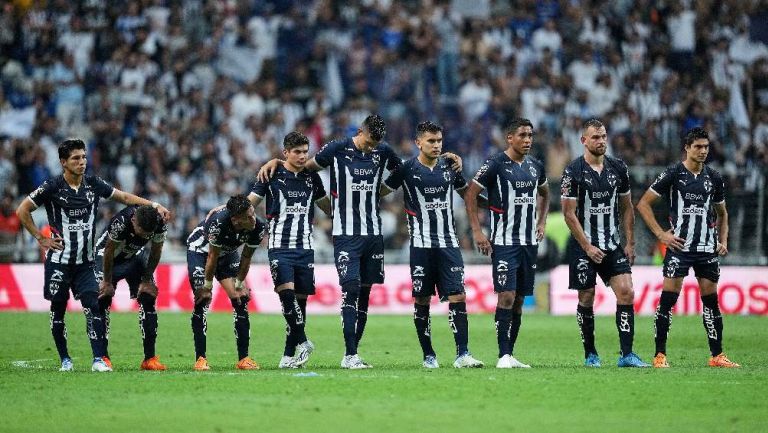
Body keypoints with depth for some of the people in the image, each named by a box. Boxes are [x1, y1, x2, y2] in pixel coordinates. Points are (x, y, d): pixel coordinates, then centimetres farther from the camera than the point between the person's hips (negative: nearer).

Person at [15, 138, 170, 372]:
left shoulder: (93, 184, 3)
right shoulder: (52, 187, -8)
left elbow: (124, 197, 13)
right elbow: (22, 210, -3)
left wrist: (155, 206, 6)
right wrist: (41, 238, -5)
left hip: (85, 262, 2)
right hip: (59, 261, -2)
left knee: (92, 306, -11)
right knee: (58, 309, 5)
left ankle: (99, 359, -14)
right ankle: (65, 359, 18)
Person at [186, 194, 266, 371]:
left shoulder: (258, 228, -26)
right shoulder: (219, 222, -40)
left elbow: (246, 257, -10)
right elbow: (212, 256, -27)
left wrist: (239, 284, -5)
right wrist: (207, 286, -17)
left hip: (227, 253, 5)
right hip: (200, 249, -5)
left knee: (241, 300, -7)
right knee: (202, 301, -16)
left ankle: (243, 358, -4)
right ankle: (200, 358, -11)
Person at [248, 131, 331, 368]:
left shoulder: (311, 178, 11)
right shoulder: (273, 176, 0)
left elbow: (326, 205, 26)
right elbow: (249, 202, 5)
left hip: (305, 247, 4)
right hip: (280, 246, -4)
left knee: (300, 299, 1)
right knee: (286, 291, -22)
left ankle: (289, 354, 8)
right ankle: (302, 342, -13)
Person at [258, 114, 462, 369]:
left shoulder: (383, 152, 6)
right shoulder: (337, 150, -4)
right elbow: (308, 166, 12)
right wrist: (275, 162, 2)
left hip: (373, 234, 4)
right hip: (346, 234, -4)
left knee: (365, 292, 5)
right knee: (351, 290, -14)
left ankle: (352, 354, 10)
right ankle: (350, 355, -15)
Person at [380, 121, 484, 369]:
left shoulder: (449, 167, 8)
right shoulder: (407, 169, -2)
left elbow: (466, 193, 23)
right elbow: (380, 192, 8)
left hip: (448, 243, 3)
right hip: (421, 244, -3)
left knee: (458, 296, -7)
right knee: (422, 300, 2)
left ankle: (462, 354, -10)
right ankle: (428, 355, 13)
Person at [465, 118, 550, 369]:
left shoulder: (535, 166, 11)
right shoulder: (495, 164, -9)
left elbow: (544, 194, 30)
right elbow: (470, 195, -6)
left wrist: (541, 222, 17)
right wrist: (477, 231, -10)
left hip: (529, 242, 7)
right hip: (503, 242, -7)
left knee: (519, 299, 8)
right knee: (506, 296, -13)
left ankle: (510, 355, 13)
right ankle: (504, 355, -12)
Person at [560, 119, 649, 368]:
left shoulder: (618, 168, 6)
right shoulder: (573, 172, -8)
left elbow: (626, 207, 14)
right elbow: (569, 214, -9)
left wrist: (629, 243, 7)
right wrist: (587, 247, -13)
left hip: (613, 245, 4)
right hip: (584, 246, -4)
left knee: (626, 292, -9)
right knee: (586, 299, 2)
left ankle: (626, 354, -10)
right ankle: (590, 354, 16)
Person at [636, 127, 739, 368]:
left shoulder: (714, 178, 11)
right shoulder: (673, 174, -4)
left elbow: (722, 213, 25)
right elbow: (643, 204, -2)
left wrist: (723, 241, 11)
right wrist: (661, 234, -9)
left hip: (707, 248, 4)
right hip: (679, 246, -4)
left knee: (711, 300, 7)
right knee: (668, 298, -8)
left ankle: (717, 356, 14)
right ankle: (660, 355, -3)